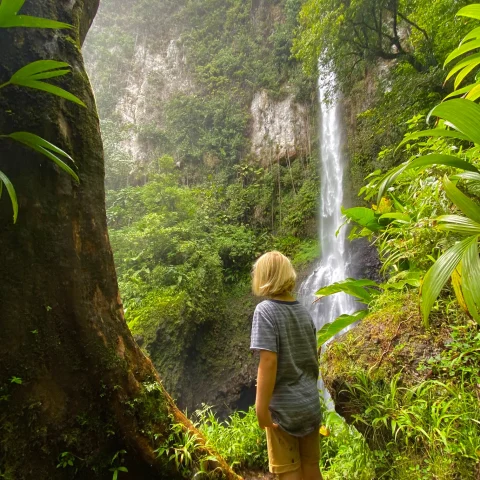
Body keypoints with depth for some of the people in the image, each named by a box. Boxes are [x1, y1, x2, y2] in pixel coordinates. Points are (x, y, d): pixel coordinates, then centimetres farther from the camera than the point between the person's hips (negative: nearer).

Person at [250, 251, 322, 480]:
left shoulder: (266, 310, -16)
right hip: (311, 403, 7)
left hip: (283, 406, -7)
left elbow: (269, 361, -24)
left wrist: (261, 407, -19)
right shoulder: (304, 311, 5)